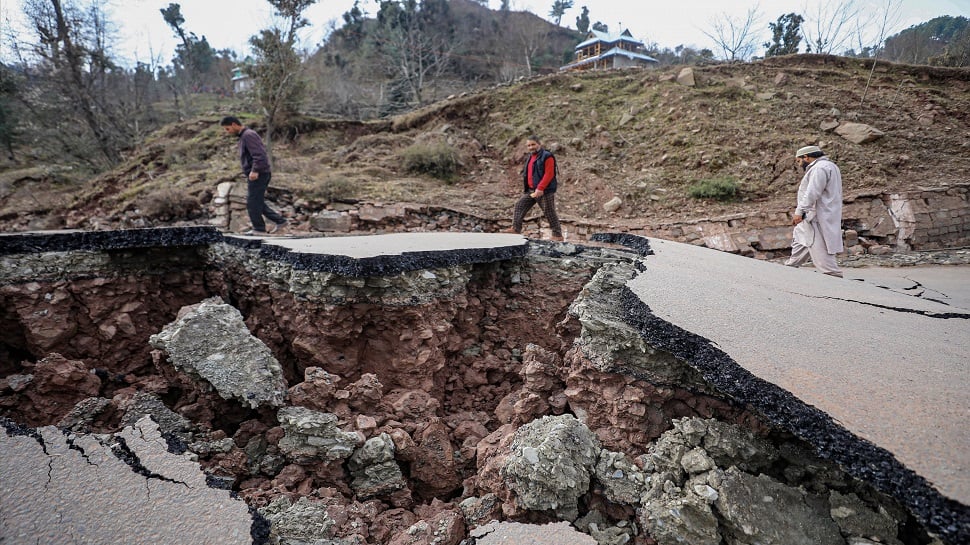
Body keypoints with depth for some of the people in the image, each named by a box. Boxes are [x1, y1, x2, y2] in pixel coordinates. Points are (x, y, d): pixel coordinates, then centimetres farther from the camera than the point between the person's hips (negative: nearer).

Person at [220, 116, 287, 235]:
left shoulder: (248, 135, -13)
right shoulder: (244, 136, 19)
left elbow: (259, 155, -24)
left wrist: (255, 170, -30)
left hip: (258, 175, -10)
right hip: (255, 175, 10)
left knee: (253, 203, -2)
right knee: (258, 203, 14)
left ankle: (259, 229, 8)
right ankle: (279, 220, 15)